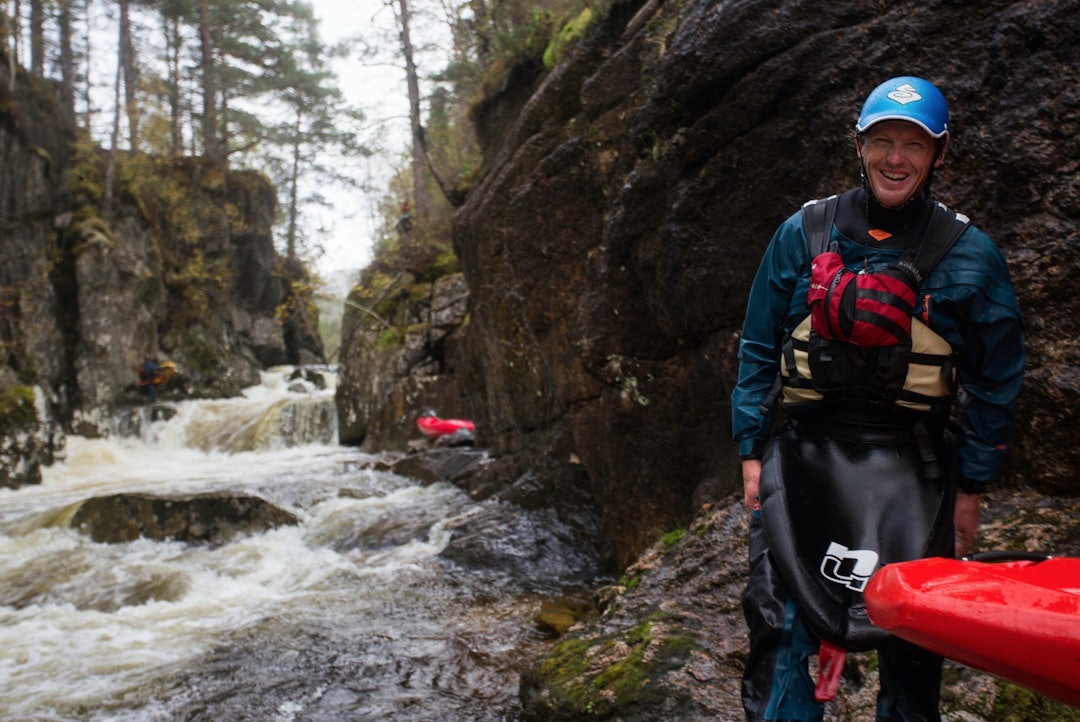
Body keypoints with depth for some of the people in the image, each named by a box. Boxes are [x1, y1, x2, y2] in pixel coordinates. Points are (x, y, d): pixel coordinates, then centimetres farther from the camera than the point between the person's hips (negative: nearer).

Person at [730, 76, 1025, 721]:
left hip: (909, 471, 0)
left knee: (911, 636, 10)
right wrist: (752, 451, 4)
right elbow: (758, 348, 7)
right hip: (804, 451, 0)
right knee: (780, 626, -1)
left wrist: (971, 487, 4)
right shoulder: (803, 233, 2)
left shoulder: (969, 255, 0)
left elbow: (996, 379, 5)